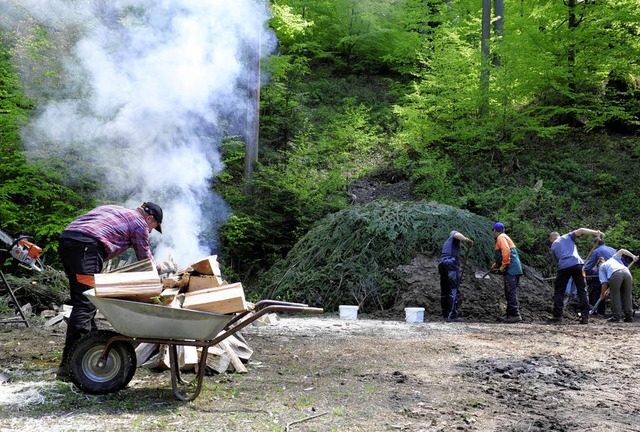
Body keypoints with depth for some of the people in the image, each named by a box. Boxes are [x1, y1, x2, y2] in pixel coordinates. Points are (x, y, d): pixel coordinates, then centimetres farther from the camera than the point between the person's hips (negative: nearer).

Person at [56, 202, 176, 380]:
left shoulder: (113, 209, 34)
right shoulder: (139, 223, 12)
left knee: (84, 301, 15)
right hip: (86, 246, -9)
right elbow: (145, 260, 18)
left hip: (65, 240, 9)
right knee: (84, 304, -10)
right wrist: (164, 267, 36)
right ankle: (68, 365, -15)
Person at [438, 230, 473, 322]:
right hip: (452, 263, -7)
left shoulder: (446, 243, 34)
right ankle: (452, 315, -15)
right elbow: (457, 235, -13)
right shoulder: (454, 237, 14)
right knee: (454, 290, -9)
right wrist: (467, 239, -1)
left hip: (442, 263, 8)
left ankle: (445, 314, 19)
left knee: (444, 291, 13)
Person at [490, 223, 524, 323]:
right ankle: (510, 314, 17)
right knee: (510, 293, 13)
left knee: (511, 292, -12)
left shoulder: (501, 237, -5)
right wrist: (494, 266, 35)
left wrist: (503, 265, -19)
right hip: (515, 269, 10)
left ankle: (515, 315, -16)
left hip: (510, 270, -10)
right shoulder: (505, 237, 27)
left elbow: (506, 250, -23)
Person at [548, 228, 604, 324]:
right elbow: (580, 231, 6)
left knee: (559, 292, 10)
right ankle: (585, 317, 3)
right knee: (582, 291, 8)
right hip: (577, 264, 0)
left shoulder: (553, 246, 24)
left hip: (563, 267, 0)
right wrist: (596, 232, 5)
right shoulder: (567, 237, 22)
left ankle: (557, 316, 5)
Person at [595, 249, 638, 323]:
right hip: (626, 272, 4)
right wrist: (633, 256, 21)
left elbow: (605, 283, 17)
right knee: (627, 295, 11)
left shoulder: (601, 268, 27)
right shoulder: (613, 258, 41)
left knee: (615, 296, 8)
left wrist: (602, 294, 27)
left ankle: (616, 316, 5)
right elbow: (621, 251, 25)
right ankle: (629, 317, 12)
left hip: (615, 274, -3)